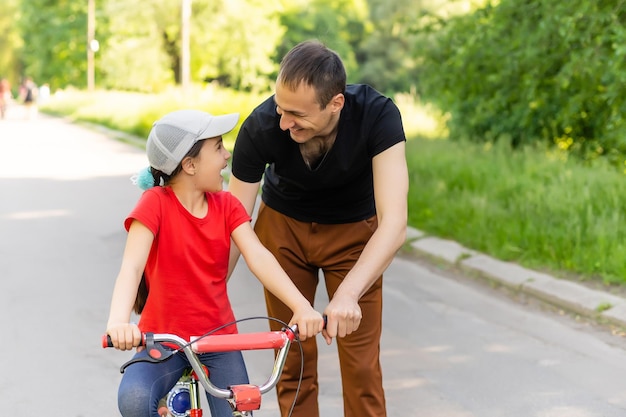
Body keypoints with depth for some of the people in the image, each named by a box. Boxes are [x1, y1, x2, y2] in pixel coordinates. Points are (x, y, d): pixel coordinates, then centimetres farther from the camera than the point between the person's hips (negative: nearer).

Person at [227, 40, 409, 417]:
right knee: (292, 358, 0)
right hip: (284, 227, 1)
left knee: (362, 365, -4)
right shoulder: (261, 127, -30)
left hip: (353, 231, -1)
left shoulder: (378, 115, -33)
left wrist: (347, 294, -53)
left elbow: (394, 224, -39)